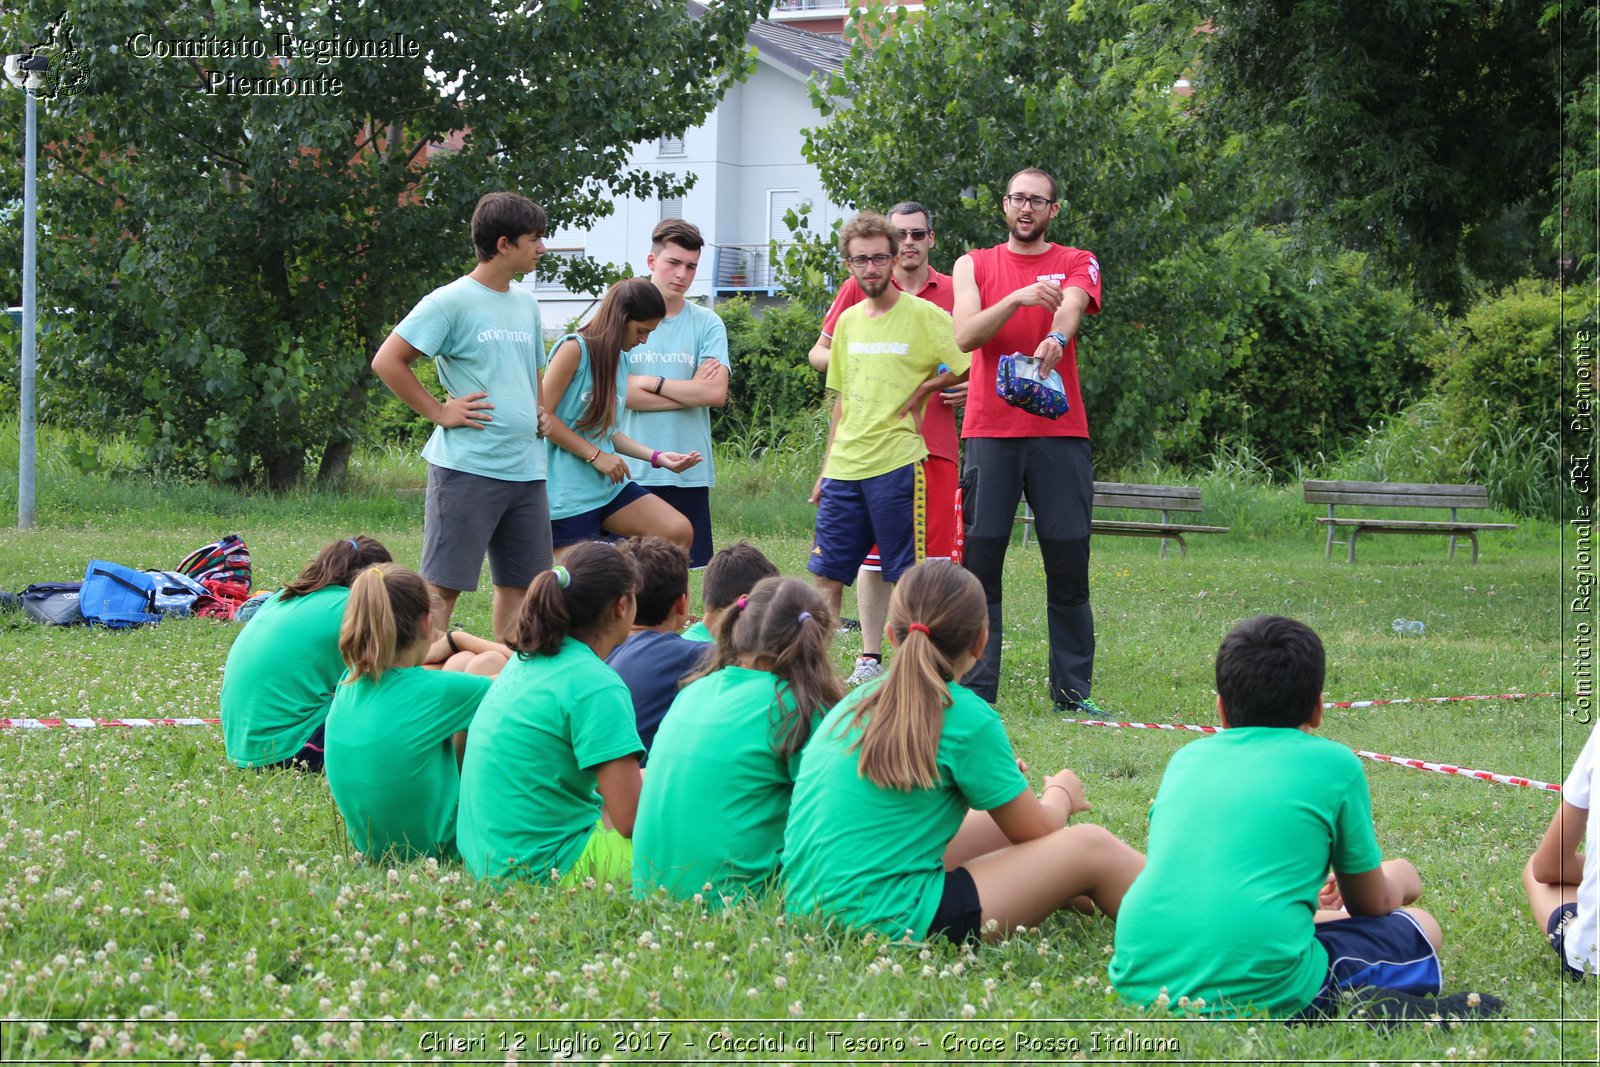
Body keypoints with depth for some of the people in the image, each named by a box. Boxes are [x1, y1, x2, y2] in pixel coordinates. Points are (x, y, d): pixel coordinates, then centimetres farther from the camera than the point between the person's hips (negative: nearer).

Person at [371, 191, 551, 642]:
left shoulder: (526, 304, 16)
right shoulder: (451, 302, -8)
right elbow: (387, 362, -11)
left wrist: (540, 411, 14)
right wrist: (439, 412, -11)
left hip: (526, 466, 8)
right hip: (467, 465, -8)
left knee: (521, 581, 10)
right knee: (443, 583, -5)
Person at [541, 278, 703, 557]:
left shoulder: (618, 360, 15)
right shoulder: (574, 349, -9)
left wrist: (657, 457, 7)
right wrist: (596, 456, -15)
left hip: (610, 487, 8)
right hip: (568, 492, -7)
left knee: (679, 533, -9)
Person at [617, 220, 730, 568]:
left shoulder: (707, 324, 6)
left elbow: (716, 393, -6)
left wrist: (651, 383, -7)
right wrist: (691, 390, -5)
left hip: (689, 473, 2)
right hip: (632, 471, -2)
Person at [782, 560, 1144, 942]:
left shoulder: (856, 702, 9)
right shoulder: (967, 717, -12)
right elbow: (1037, 831, 1)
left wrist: (996, 772, 35)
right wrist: (1060, 794, 23)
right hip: (894, 921, -8)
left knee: (998, 827, 26)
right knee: (1091, 849, 2)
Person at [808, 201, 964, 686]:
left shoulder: (952, 292, 8)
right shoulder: (859, 288, 5)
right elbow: (820, 351, 10)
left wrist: (970, 384, -3)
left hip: (936, 441, 1)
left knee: (935, 555, -3)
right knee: (873, 554, 2)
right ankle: (870, 656, 9)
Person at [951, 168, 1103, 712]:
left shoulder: (1077, 264, 10)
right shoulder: (974, 265, 12)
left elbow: (1071, 306, -13)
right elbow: (965, 335, -5)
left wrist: (1055, 339, -37)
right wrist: (1017, 299, -22)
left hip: (1059, 432, 0)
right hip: (989, 431, 0)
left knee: (1068, 561, 0)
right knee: (979, 560, -3)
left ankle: (1071, 690, 7)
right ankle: (975, 690, 1)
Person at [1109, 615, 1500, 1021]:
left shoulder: (1185, 759, 18)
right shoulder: (1333, 763, 6)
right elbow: (1371, 903, 19)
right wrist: (1395, 885, 44)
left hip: (1140, 984, 4)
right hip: (1261, 993, -4)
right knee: (1420, 929, 22)